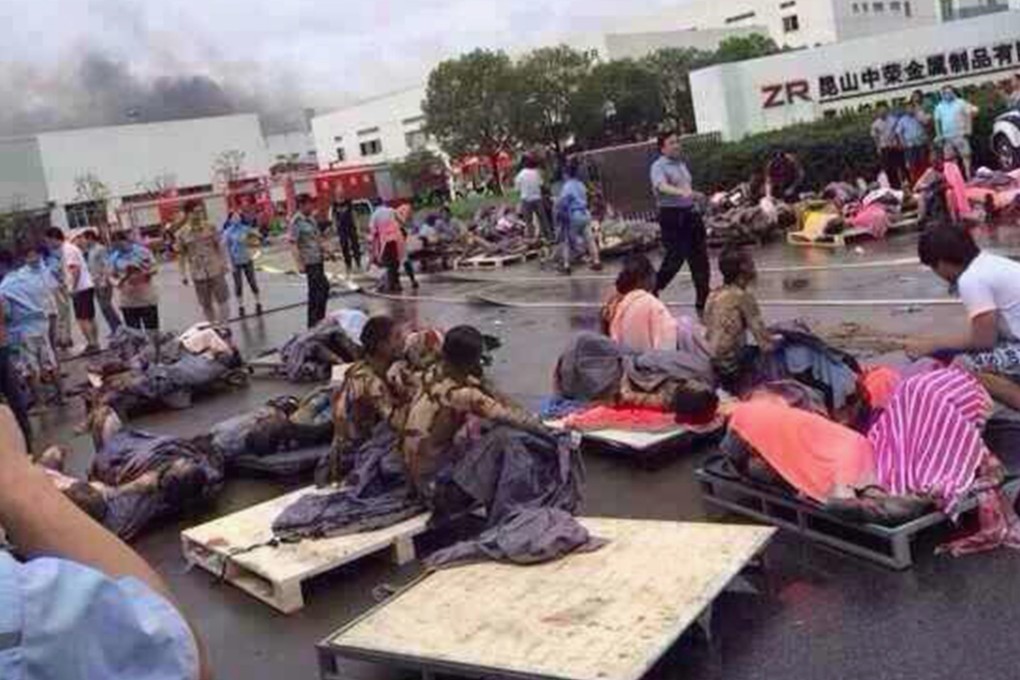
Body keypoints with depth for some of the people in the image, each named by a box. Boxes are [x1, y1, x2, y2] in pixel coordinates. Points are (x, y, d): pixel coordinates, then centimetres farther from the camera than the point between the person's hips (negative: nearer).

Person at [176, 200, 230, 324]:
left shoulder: (210, 227, -2)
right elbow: (182, 255, 2)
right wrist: (183, 274, 1)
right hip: (198, 274, 0)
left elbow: (219, 246, 6)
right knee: (206, 305, 8)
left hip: (216, 270, 0)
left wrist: (224, 263, 0)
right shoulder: (182, 233, -5)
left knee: (223, 299, -1)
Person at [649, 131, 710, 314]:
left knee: (699, 257, 7)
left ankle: (703, 301, 15)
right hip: (671, 216, -8)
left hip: (689, 213, 8)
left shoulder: (681, 164, 16)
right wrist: (682, 192, -44)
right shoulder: (658, 167, -10)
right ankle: (654, 289, 12)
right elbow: (662, 186, -29)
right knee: (676, 257, -9)